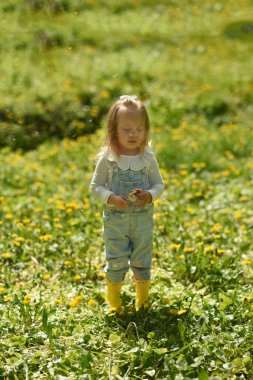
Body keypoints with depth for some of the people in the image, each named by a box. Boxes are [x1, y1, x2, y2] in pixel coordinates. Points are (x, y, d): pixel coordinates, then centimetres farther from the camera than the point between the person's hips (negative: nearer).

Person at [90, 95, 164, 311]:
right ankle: (114, 303, 26)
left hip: (143, 219, 2)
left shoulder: (148, 157, -5)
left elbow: (159, 184, 4)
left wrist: (150, 195, -17)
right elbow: (96, 186, -3)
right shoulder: (107, 158, -10)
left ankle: (143, 301, 31)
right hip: (115, 219, -1)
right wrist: (111, 198, -20)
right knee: (116, 262, 7)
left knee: (142, 262, 13)